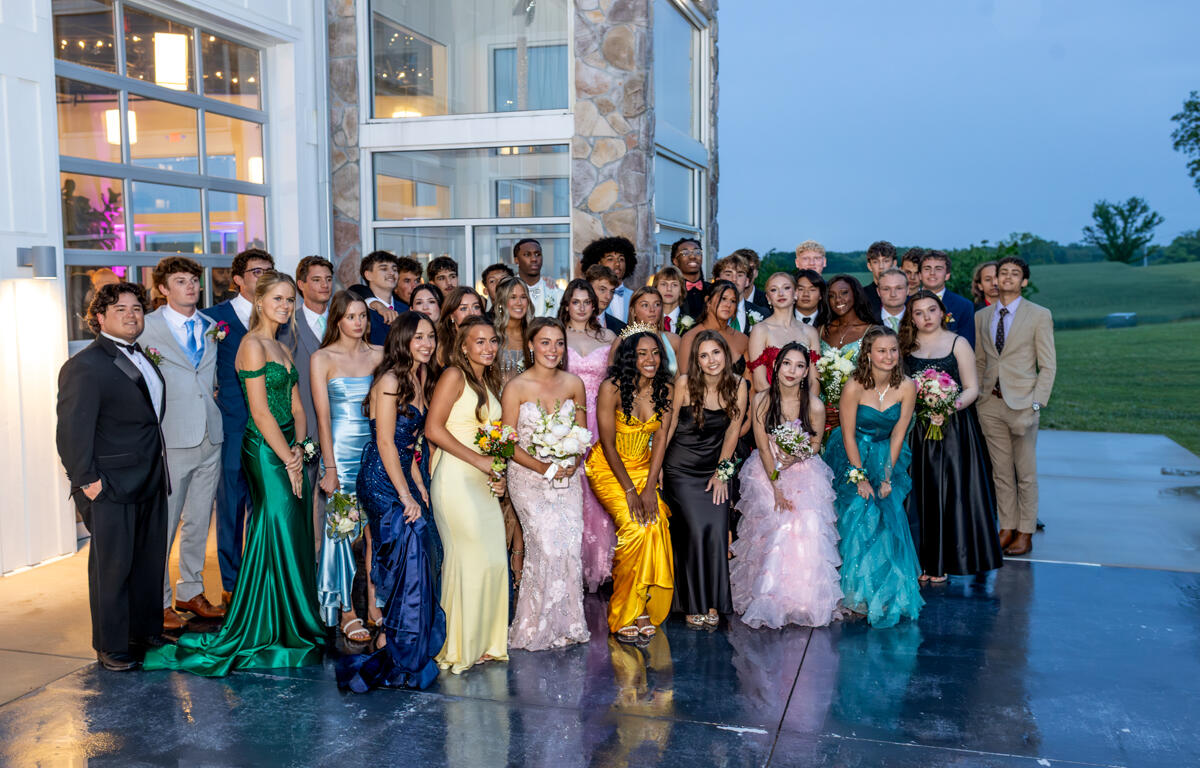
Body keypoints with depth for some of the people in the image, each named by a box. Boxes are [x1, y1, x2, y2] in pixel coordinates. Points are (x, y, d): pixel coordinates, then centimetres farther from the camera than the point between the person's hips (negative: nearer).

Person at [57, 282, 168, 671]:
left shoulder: (143, 358, 14)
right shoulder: (85, 366, -14)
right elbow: (72, 430, -16)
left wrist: (158, 467, 13)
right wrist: (86, 480, -17)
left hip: (150, 480, 8)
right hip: (111, 487, -8)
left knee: (151, 561, 16)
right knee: (112, 566, 3)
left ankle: (147, 632, 32)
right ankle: (112, 647, 16)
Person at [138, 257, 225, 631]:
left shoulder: (211, 327, 12)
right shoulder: (147, 327, -3)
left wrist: (216, 399, 8)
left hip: (210, 436, 5)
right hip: (170, 440, -5)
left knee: (199, 521, 14)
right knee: (162, 523, 0)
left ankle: (191, 592, 27)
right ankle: (158, 601, 13)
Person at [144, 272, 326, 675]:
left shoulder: (282, 349, 16)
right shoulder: (252, 344, -10)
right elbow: (260, 412, -15)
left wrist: (299, 449, -2)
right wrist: (288, 460, -13)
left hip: (287, 451, 8)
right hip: (265, 451, -8)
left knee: (293, 537, 11)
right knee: (279, 538, -5)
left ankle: (294, 628, 22)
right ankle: (269, 634, 7)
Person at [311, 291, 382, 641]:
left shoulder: (378, 355, 8)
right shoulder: (323, 358, -1)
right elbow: (323, 416, -4)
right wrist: (330, 467, -9)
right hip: (341, 449, -3)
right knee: (343, 527, 0)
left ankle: (372, 604, 15)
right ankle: (347, 612, 9)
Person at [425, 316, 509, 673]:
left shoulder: (490, 382, 19)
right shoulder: (454, 376, -5)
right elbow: (433, 429, -14)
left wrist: (498, 475, 8)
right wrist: (478, 460, -14)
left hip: (483, 483, 8)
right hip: (456, 479, -8)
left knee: (494, 560, 4)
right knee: (469, 559, -9)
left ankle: (484, 643, 15)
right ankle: (459, 647, 3)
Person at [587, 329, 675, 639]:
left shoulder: (664, 389, -2)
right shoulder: (612, 388, -16)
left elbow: (660, 439, -2)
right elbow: (608, 444, -14)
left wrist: (650, 487, -11)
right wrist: (629, 490, -16)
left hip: (643, 467, 4)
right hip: (608, 469, -4)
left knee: (656, 522, -20)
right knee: (635, 526, -23)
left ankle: (644, 607, -7)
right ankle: (624, 615, -10)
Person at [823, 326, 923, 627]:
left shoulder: (906, 387, -9)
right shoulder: (854, 387, -18)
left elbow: (897, 435, -6)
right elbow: (848, 435, -13)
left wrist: (887, 478, -9)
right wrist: (860, 478, -15)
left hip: (887, 458, 2)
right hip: (852, 457, -2)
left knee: (889, 516, -9)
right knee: (860, 514, -13)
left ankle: (889, 593, 6)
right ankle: (860, 593, -1)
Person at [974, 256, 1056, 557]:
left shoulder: (1039, 315, -1)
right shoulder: (981, 317, 10)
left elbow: (1048, 366, -2)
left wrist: (1037, 403, -11)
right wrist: (976, 395, 6)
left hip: (1022, 402, -3)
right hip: (991, 404, 3)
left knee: (1026, 473, 5)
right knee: (1001, 472, 10)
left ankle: (1025, 533, 14)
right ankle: (1007, 529, 19)